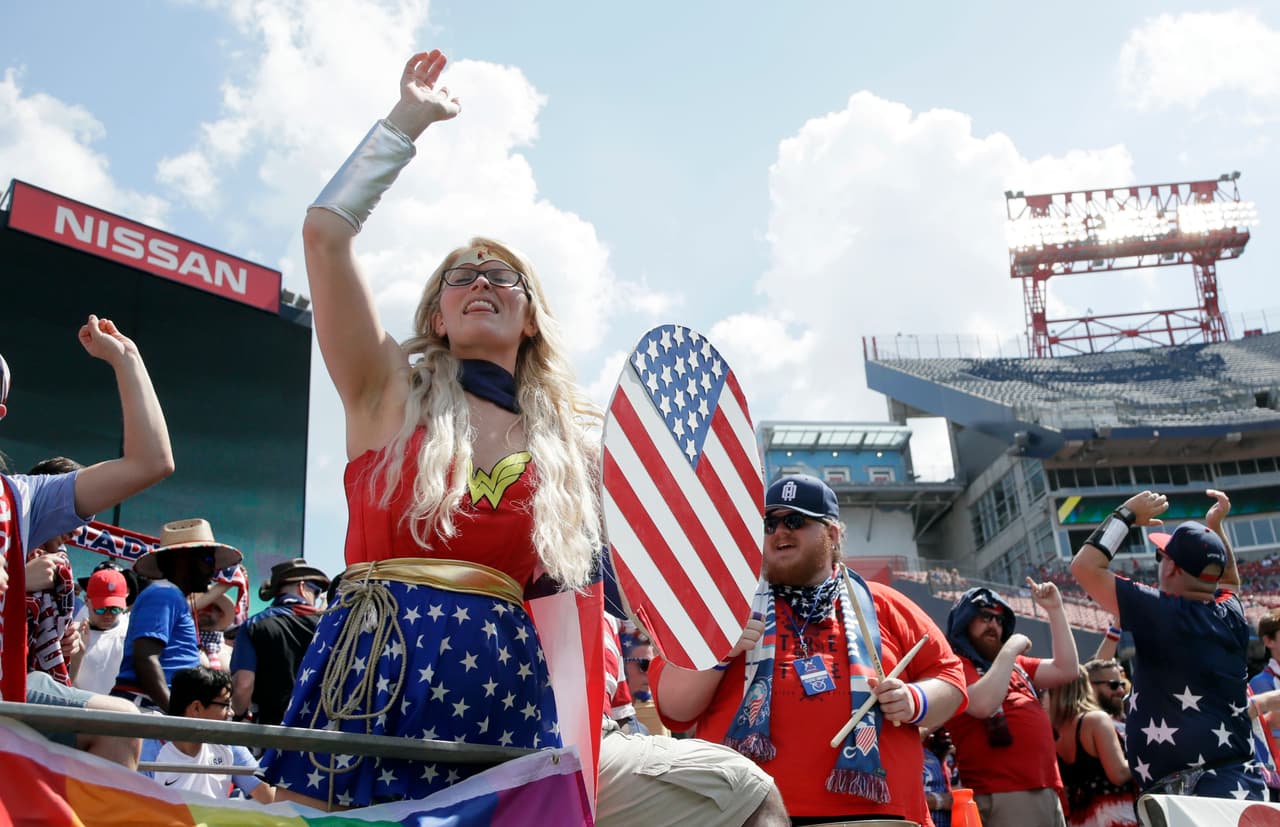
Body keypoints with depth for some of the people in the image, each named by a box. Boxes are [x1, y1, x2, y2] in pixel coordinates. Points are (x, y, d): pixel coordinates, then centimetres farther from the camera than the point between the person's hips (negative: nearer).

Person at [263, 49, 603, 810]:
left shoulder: (566, 439, 14)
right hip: (377, 669, -2)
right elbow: (326, 232, -1)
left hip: (503, 680, 3)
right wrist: (409, 120, 9)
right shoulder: (391, 389, 7)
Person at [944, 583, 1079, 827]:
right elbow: (983, 705, -20)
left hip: (1045, 790, 8)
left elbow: (1066, 670, 14)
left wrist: (1055, 610, 10)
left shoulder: (1014, 665, 23)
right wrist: (1009, 650, -10)